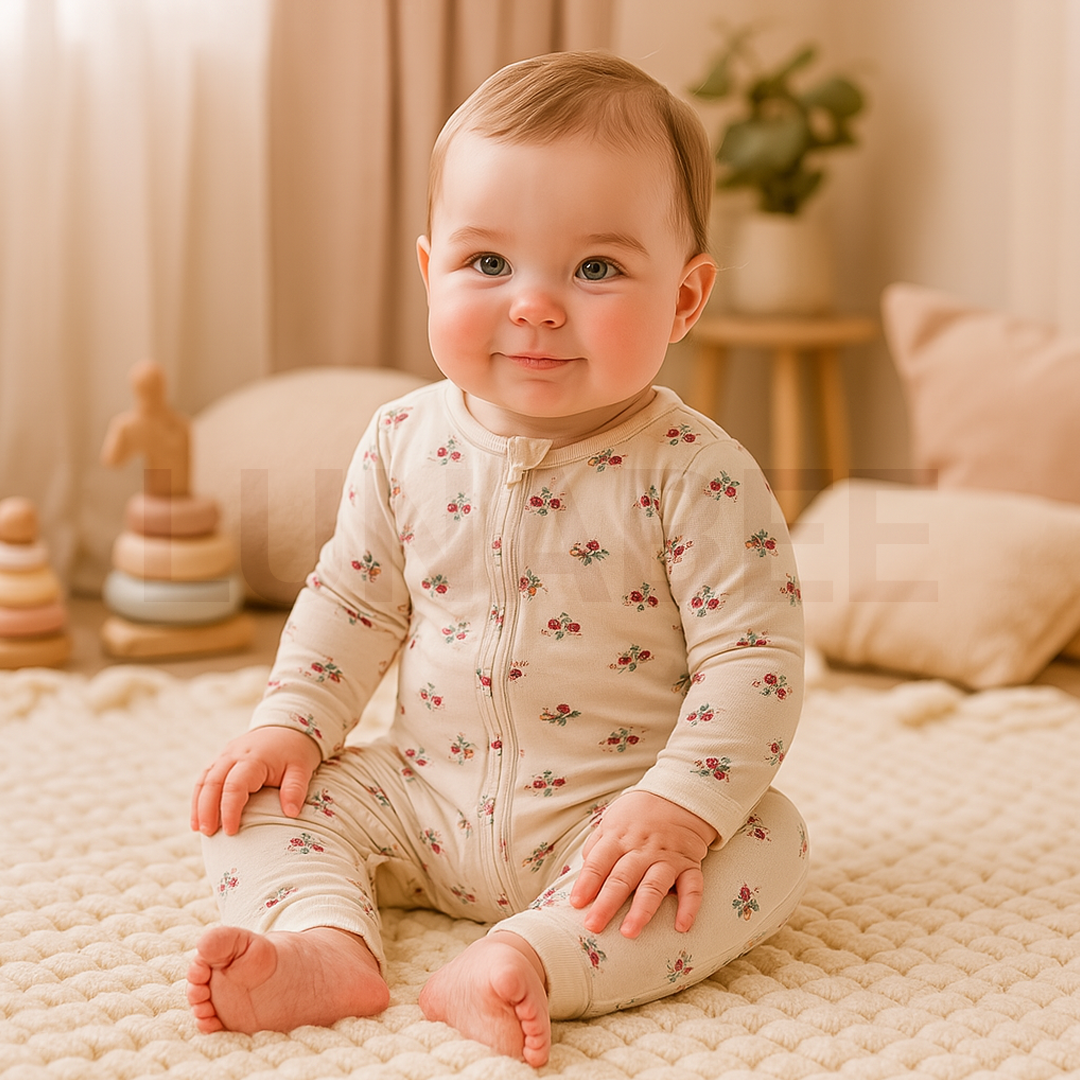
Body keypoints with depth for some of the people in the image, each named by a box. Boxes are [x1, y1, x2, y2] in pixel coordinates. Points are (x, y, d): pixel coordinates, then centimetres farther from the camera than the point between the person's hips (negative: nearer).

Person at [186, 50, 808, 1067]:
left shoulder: (695, 475, -17)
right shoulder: (404, 443, -4)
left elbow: (754, 656, -18)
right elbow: (352, 602, 8)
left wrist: (677, 809, -27)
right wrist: (289, 722, -3)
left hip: (605, 819, -3)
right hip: (425, 802, 4)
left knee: (765, 845, -27)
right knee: (261, 797, -6)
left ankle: (527, 962, -39)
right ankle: (327, 945, -26)